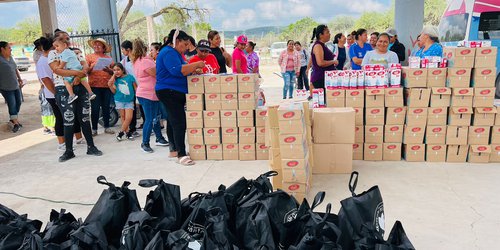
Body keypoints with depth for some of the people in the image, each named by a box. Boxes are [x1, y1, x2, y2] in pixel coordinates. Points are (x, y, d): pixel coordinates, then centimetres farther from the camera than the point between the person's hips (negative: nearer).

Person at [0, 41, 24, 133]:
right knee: (12, 105, -4)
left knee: (18, 103, 11)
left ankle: (14, 119, 30)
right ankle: (15, 123, 9)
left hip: (16, 86, 7)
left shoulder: (11, 57, 8)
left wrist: (19, 78, 18)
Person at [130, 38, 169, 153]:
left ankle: (159, 138, 27)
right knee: (150, 119, -4)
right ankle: (145, 143, 5)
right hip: (148, 94, -10)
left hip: (150, 94, 10)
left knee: (155, 117, 17)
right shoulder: (145, 61, -20)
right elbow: (157, 74, -19)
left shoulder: (137, 61, 11)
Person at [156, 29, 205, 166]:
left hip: (175, 92, 11)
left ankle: (174, 149, 25)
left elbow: (181, 70, 22)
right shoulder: (168, 53, -15)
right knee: (179, 122, -15)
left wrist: (193, 69, 7)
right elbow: (177, 71, -28)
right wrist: (196, 65, -20)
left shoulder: (173, 52, 19)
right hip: (169, 91, -11)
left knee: (173, 121, 15)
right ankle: (181, 155, -15)